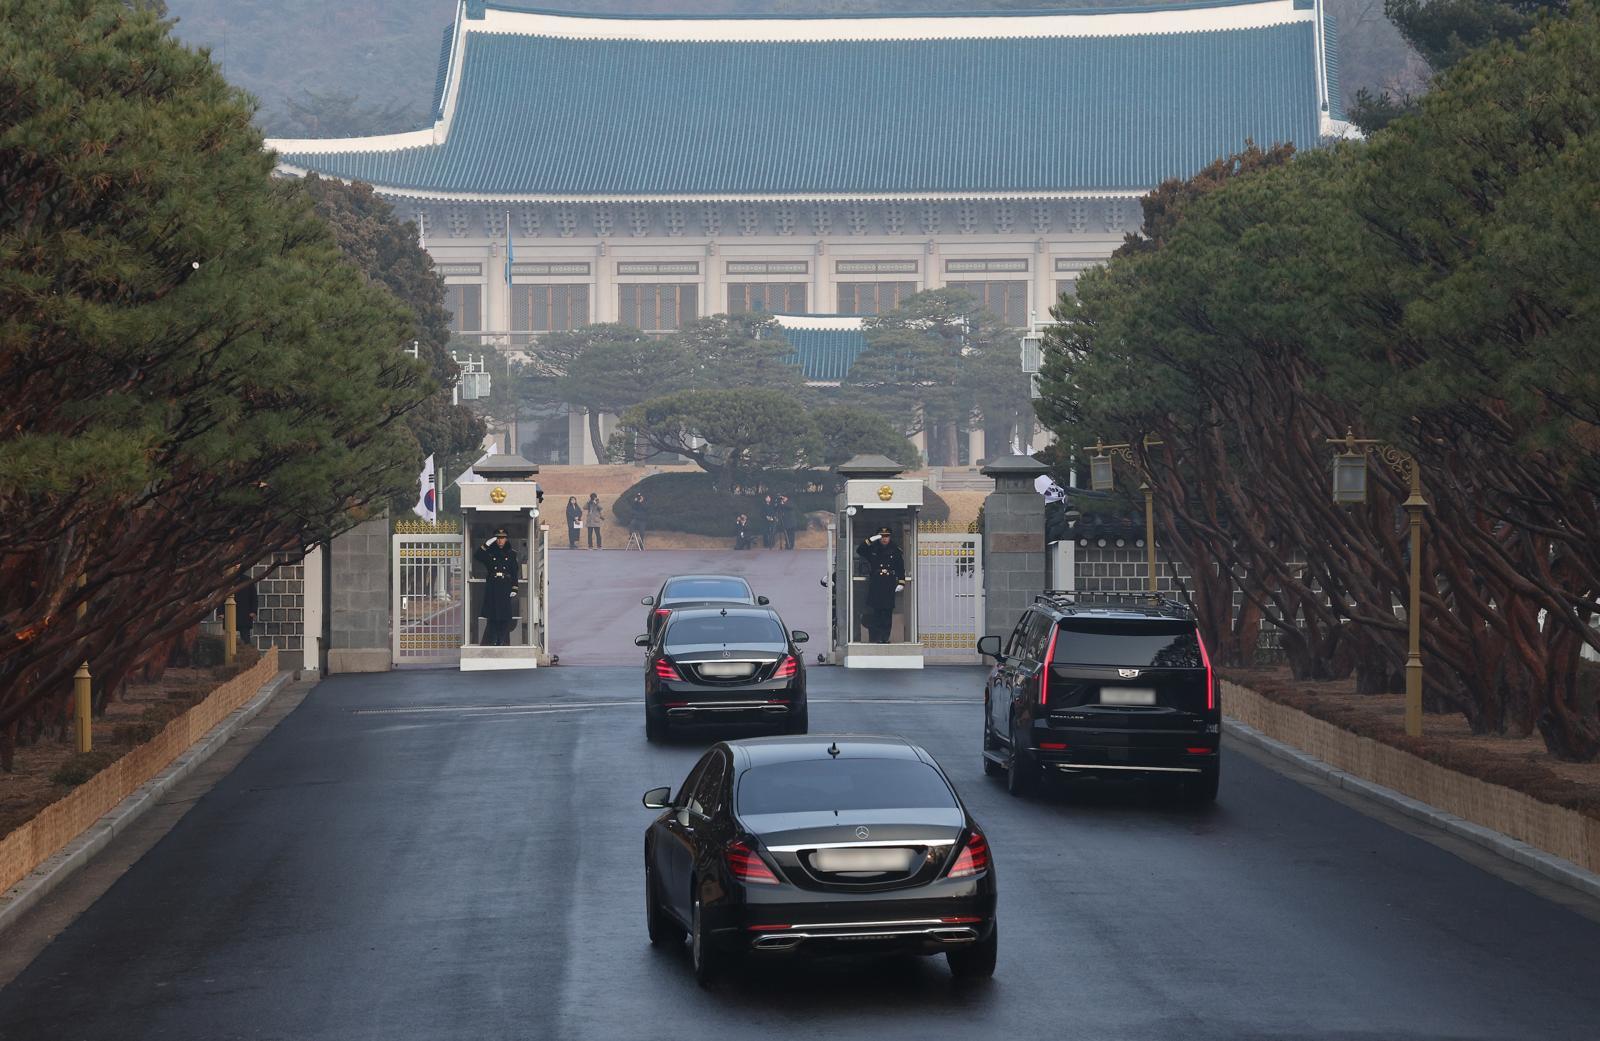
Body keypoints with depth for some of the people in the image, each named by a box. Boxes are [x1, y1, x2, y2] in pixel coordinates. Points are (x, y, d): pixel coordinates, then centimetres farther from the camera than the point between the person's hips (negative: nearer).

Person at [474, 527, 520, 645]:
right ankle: (493, 641, 2)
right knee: (493, 616, -2)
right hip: (492, 588, 0)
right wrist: (486, 545, -16)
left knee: (505, 617, -3)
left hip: (506, 588, 0)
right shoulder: (490, 553, 8)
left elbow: (515, 573, 8)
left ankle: (502, 641, 2)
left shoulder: (511, 554, 9)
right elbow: (477, 557, -8)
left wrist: (514, 589, 1)